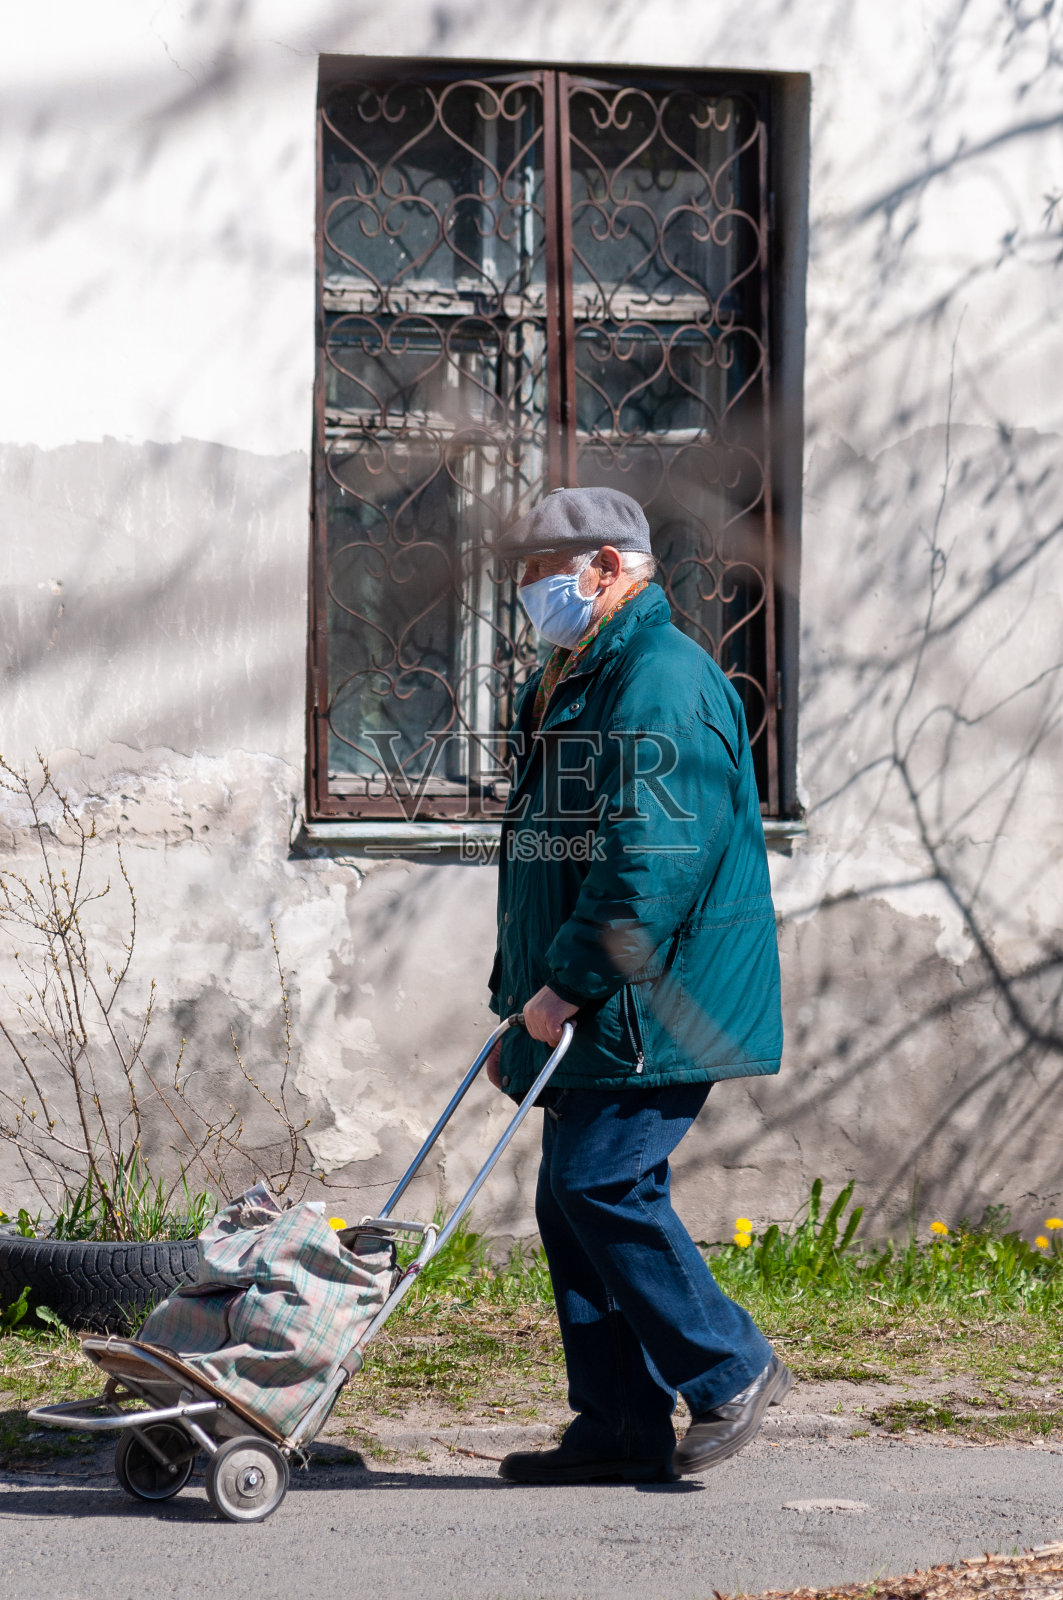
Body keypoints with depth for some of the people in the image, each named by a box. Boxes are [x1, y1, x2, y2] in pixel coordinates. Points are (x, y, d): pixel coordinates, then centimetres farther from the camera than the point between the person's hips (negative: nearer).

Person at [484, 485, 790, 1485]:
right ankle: (621, 1426, 12)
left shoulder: (663, 683, -13)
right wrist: (516, 1004, 21)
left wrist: (568, 983, -22)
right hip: (584, 1020, 10)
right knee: (575, 1199, 7)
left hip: (646, 1012, -10)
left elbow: (652, 861, -22)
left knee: (600, 1185, -13)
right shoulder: (562, 688, 20)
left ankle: (731, 1371, 1)